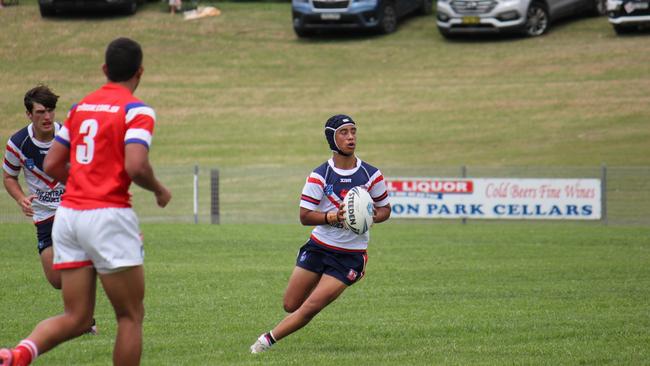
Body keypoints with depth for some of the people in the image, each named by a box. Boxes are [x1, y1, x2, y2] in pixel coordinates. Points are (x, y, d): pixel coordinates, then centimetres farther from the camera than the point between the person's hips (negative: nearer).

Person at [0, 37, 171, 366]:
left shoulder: (81, 107, 14)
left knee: (75, 318, 6)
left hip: (68, 213, 6)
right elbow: (136, 166, -20)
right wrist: (159, 191, 0)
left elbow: (52, 164, 14)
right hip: (109, 217, -6)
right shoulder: (137, 110, -6)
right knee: (131, 316, 7)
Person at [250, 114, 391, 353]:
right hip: (318, 247, 1)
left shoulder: (371, 175, -5)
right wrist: (332, 217, -26)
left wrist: (371, 217, -16)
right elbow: (305, 216, -9)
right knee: (291, 306, 4)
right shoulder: (319, 176, -8)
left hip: (351, 254, -1)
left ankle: (268, 340, 2)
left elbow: (385, 209, 7)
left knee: (310, 308, -12)